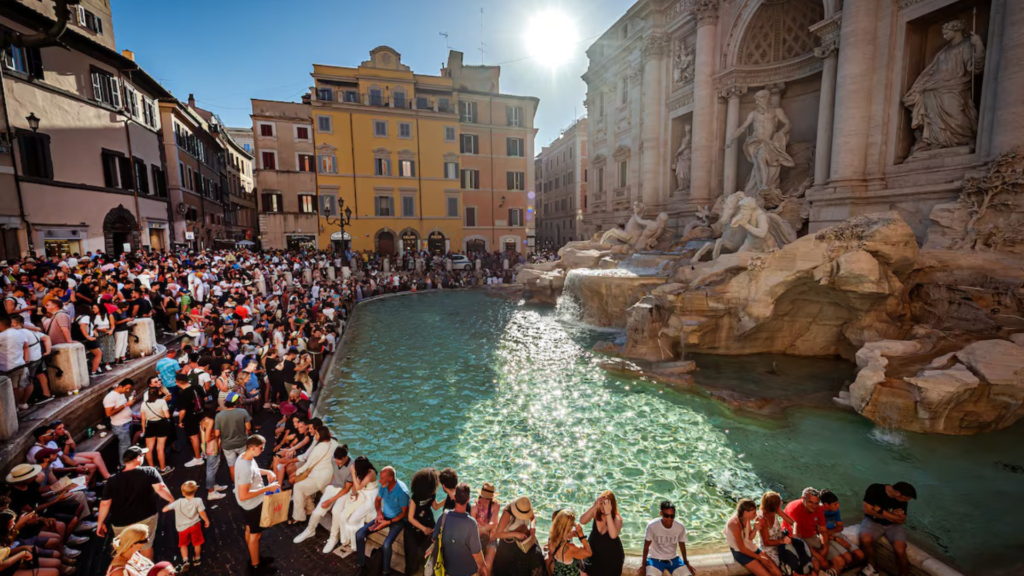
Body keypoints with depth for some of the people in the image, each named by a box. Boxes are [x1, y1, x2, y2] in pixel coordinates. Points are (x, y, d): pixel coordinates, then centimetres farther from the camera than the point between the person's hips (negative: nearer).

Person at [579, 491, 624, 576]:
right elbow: (582, 521, -29)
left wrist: (608, 513, -42)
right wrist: (594, 506, -38)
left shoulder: (617, 518, -20)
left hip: (612, 556, -2)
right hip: (595, 553, 2)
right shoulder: (596, 512, -15)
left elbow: (613, 535, -37)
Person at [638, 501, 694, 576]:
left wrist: (686, 563, 13)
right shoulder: (652, 526, -23)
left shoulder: (680, 527, -15)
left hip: (673, 559, 4)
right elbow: (646, 546, -10)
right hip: (655, 559, -3)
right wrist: (643, 565, -5)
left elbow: (682, 545, 5)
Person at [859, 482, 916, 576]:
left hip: (894, 525, 2)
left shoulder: (903, 499, -11)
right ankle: (872, 566, -5)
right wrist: (893, 515, -13)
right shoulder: (874, 489, -20)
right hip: (873, 521, -2)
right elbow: (868, 510, -17)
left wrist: (881, 511, -20)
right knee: (865, 540, -31)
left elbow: (901, 520, -7)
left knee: (900, 551, -25)